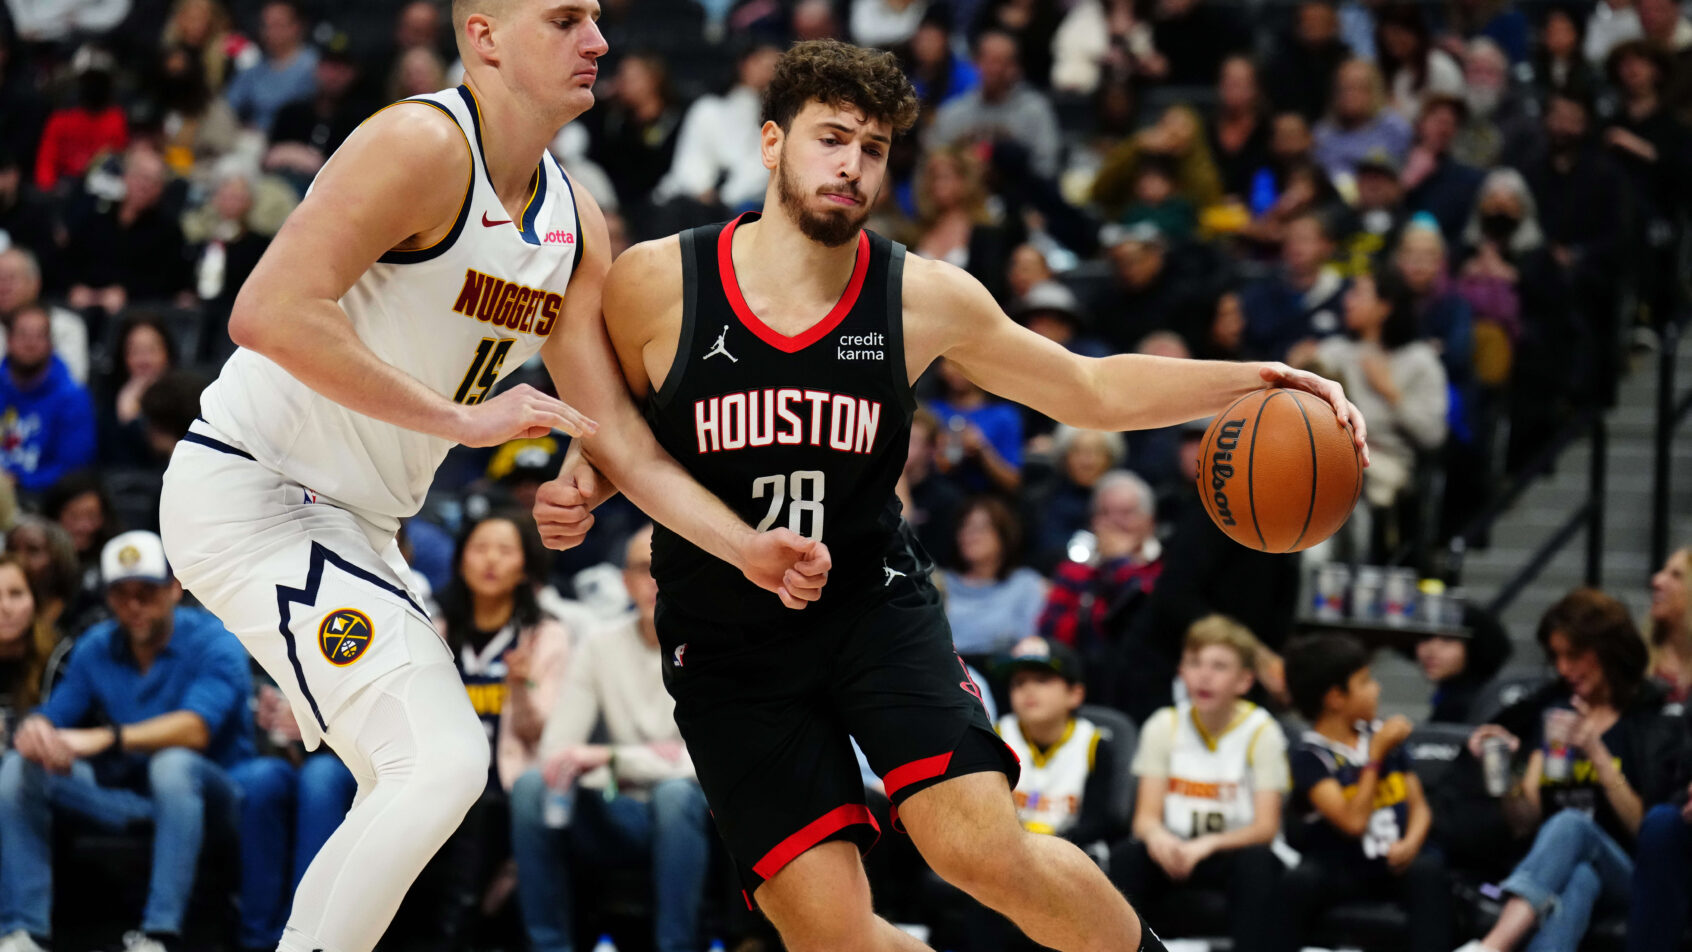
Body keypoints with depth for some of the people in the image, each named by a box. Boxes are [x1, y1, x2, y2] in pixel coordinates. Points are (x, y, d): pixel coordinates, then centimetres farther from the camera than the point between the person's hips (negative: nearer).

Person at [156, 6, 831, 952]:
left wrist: (748, 550, -5)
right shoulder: (423, 147, -20)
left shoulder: (574, 222, 7)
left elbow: (620, 436, 9)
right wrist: (463, 419, -27)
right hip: (250, 491, -10)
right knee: (442, 761, -19)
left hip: (351, 521, 10)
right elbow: (269, 313, -31)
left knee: (415, 785, 20)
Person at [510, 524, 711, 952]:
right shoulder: (601, 647, 4)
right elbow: (556, 750, -3)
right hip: (620, 816, 3)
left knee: (676, 793, -37)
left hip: (689, 816, -3)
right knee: (530, 785, -23)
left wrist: (610, 757, -27)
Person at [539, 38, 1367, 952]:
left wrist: (1257, 380, -6)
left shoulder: (923, 299, -6)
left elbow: (1091, 391, 6)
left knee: (985, 849, -21)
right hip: (726, 645, 0)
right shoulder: (654, 284, -11)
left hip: (874, 603, 1)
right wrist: (578, 486, -15)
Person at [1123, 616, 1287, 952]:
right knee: (1131, 856, -29)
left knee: (1256, 861, -36)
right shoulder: (1165, 726, 0)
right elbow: (1146, 816, -5)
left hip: (1235, 851, -2)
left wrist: (1208, 844, -32)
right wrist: (1156, 836, -31)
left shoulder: (1261, 731, -9)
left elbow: (1266, 827, -13)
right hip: (1177, 850, 2)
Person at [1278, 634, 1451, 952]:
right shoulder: (1309, 756, -6)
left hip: (1395, 864, 3)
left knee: (1428, 868, -32)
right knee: (1300, 880, -35)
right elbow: (1353, 822, -17)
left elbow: (1419, 806, 12)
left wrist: (1411, 842, -11)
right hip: (1340, 869, -3)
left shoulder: (1382, 735, 10)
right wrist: (1375, 756, -12)